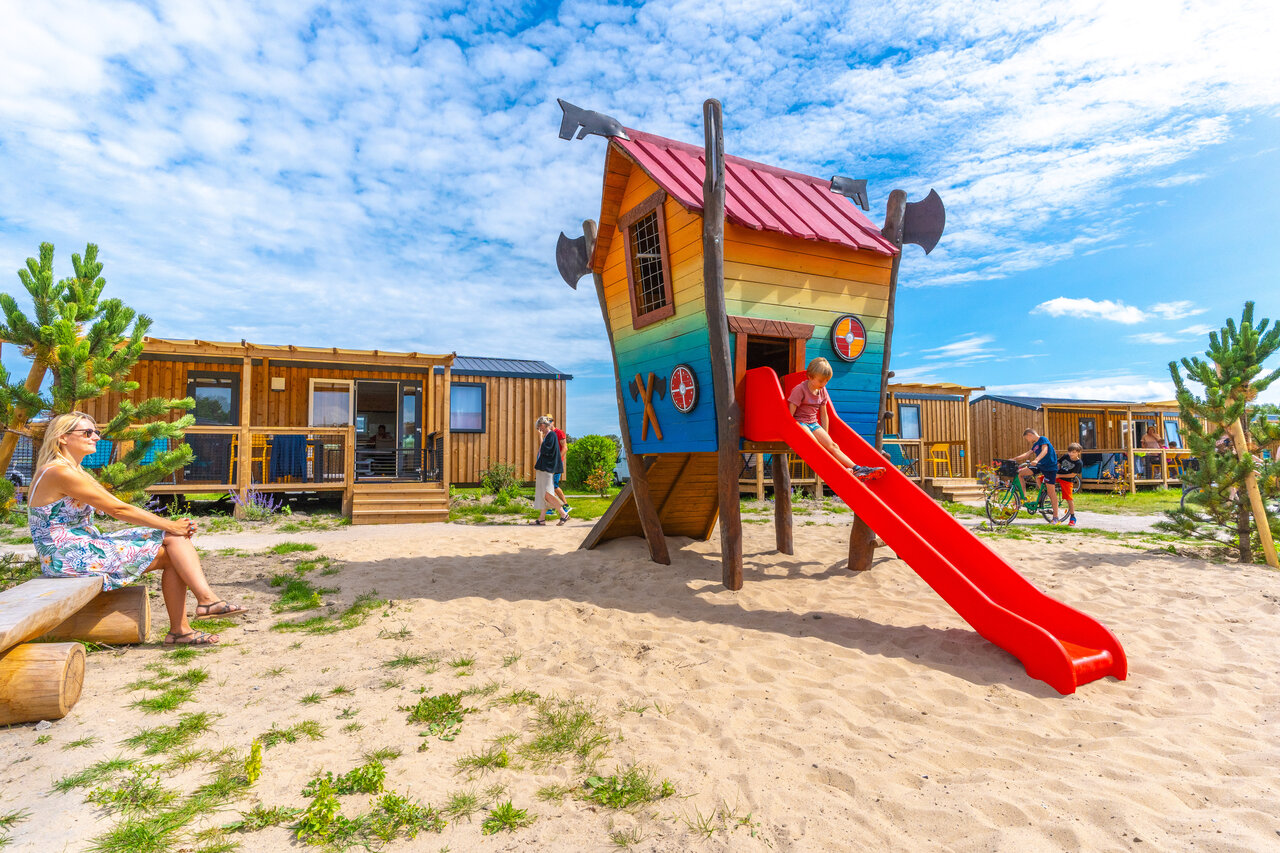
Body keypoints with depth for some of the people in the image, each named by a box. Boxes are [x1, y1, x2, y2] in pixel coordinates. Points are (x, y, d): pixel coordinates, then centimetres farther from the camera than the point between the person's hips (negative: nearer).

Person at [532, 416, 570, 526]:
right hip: (542, 469, 10)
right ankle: (541, 519, 13)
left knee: (547, 494, -12)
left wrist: (541, 437, -12)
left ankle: (564, 514, -7)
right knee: (541, 493, 9)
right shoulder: (547, 436, 16)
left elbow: (545, 450, -23)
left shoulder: (551, 435, -12)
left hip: (547, 469, -10)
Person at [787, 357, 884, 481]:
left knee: (831, 445, -12)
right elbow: (790, 414, -13)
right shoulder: (799, 389, -11)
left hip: (814, 424, 6)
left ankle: (856, 469, -24)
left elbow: (823, 415, 16)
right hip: (799, 423, -6)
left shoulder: (822, 391, 11)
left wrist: (825, 436, 13)